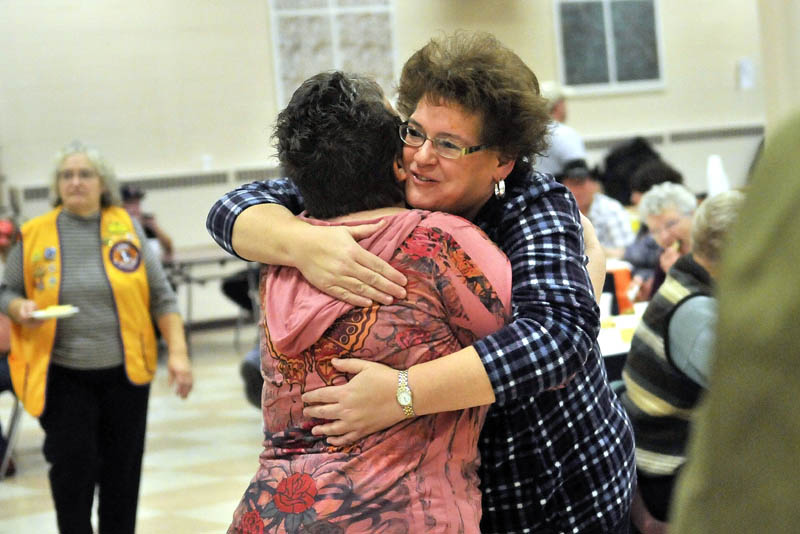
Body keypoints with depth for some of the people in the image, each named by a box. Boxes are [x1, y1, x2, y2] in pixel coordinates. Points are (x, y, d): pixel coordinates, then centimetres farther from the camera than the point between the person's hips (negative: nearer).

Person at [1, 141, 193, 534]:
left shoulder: (126, 228, 3)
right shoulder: (33, 235, 1)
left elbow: (161, 295, 4)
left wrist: (177, 352, -3)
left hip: (124, 371, 1)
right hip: (62, 375, -1)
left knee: (122, 471, 7)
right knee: (72, 468, -6)